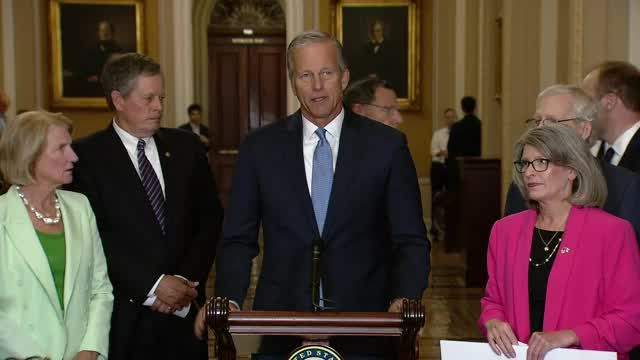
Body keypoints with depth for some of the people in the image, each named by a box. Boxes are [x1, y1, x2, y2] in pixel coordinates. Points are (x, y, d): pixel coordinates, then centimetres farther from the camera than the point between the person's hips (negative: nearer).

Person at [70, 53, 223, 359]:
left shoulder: (185, 147, 7)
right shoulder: (87, 155, -5)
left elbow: (210, 218, 6)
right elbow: (93, 234, -11)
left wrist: (187, 282, -5)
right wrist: (153, 285, -13)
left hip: (185, 310, 3)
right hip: (124, 314, -3)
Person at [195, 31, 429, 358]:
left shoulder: (387, 145, -2)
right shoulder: (260, 147, 1)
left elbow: (410, 240, -1)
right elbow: (239, 239, 3)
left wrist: (404, 299, -17)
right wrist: (227, 301, -13)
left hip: (363, 324, 0)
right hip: (281, 322, 1)